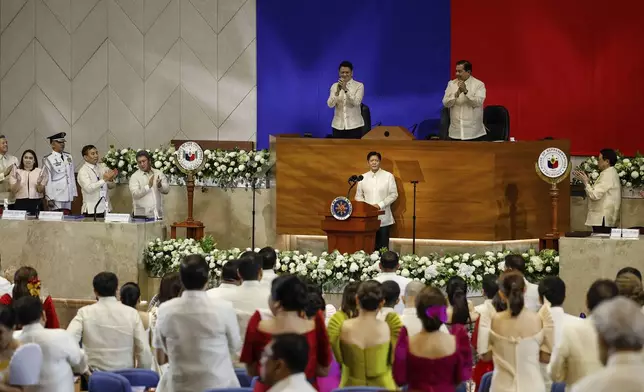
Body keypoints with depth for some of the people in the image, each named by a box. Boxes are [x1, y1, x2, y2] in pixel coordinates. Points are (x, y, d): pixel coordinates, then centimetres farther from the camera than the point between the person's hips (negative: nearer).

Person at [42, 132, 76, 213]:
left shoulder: (68, 157, 13)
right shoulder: (48, 159, -4)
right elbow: (47, 179, -7)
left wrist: (74, 193, 12)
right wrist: (49, 198, -10)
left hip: (68, 197, 5)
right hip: (56, 198, -5)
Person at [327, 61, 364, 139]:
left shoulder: (359, 85, -2)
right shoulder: (335, 86, 6)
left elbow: (356, 102, -17)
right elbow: (330, 104, -6)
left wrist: (346, 89, -28)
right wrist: (337, 91, -23)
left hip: (354, 125, -3)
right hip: (338, 125, 3)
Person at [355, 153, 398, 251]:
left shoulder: (388, 176, 2)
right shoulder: (363, 177, 10)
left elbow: (394, 195, -1)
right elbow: (358, 196, 12)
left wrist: (380, 205, -12)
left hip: (383, 218, -2)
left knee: (382, 247, -3)